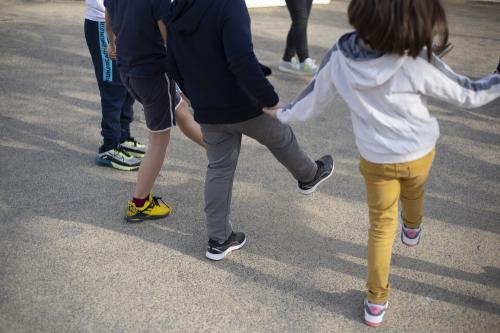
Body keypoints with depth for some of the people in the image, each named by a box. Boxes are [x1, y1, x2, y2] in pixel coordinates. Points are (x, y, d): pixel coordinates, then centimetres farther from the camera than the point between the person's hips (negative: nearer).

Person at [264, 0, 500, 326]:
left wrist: (282, 113, 13)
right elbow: (468, 94, -16)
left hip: (375, 159, 1)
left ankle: (376, 301, 21)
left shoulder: (339, 58, -22)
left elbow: (315, 100, -5)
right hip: (419, 154, -1)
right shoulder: (417, 62, -30)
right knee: (413, 195, 32)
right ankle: (412, 230, 64)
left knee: (381, 225, 17)